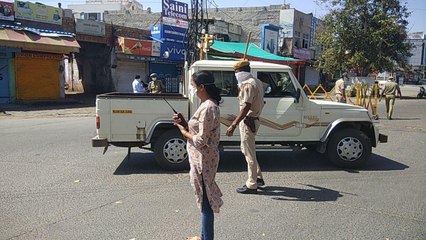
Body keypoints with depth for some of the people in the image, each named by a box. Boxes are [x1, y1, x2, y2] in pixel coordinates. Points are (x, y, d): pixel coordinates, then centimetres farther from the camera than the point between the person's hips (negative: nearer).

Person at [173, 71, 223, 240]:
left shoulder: (208, 108, -22)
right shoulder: (208, 105, 9)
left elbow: (201, 140, -23)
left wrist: (183, 132, -9)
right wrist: (184, 123, 2)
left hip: (203, 160, -10)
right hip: (202, 158, 10)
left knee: (205, 200, 3)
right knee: (205, 199, 19)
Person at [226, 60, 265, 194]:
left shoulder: (248, 84, -18)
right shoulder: (257, 82, 13)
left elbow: (246, 107, -27)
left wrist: (233, 125, -30)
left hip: (248, 121, -10)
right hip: (253, 120, 10)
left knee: (249, 153, -2)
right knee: (247, 150, 21)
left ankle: (252, 185, 8)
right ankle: (258, 178, 29)